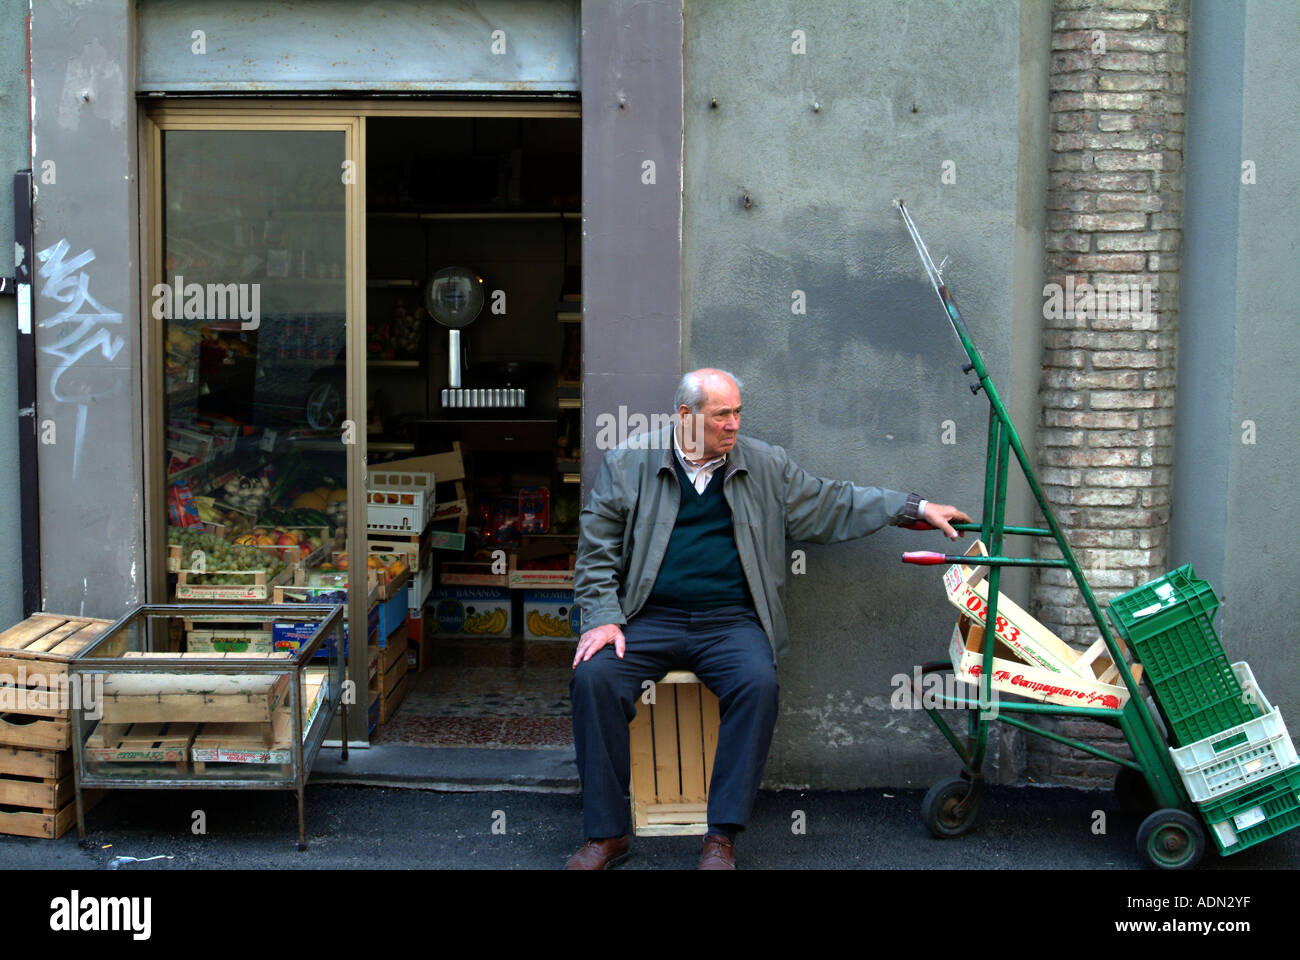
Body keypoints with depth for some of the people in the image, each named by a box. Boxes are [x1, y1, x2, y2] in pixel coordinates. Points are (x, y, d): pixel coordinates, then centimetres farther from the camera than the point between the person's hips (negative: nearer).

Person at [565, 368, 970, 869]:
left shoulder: (765, 464, 12)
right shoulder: (627, 463, 5)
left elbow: (830, 505, 17)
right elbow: (597, 552, 6)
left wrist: (916, 508, 12)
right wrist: (602, 618, -7)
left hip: (729, 621, 1)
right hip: (648, 619, -1)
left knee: (759, 684, -30)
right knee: (594, 676, -27)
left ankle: (722, 837, -20)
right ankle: (606, 834, -15)